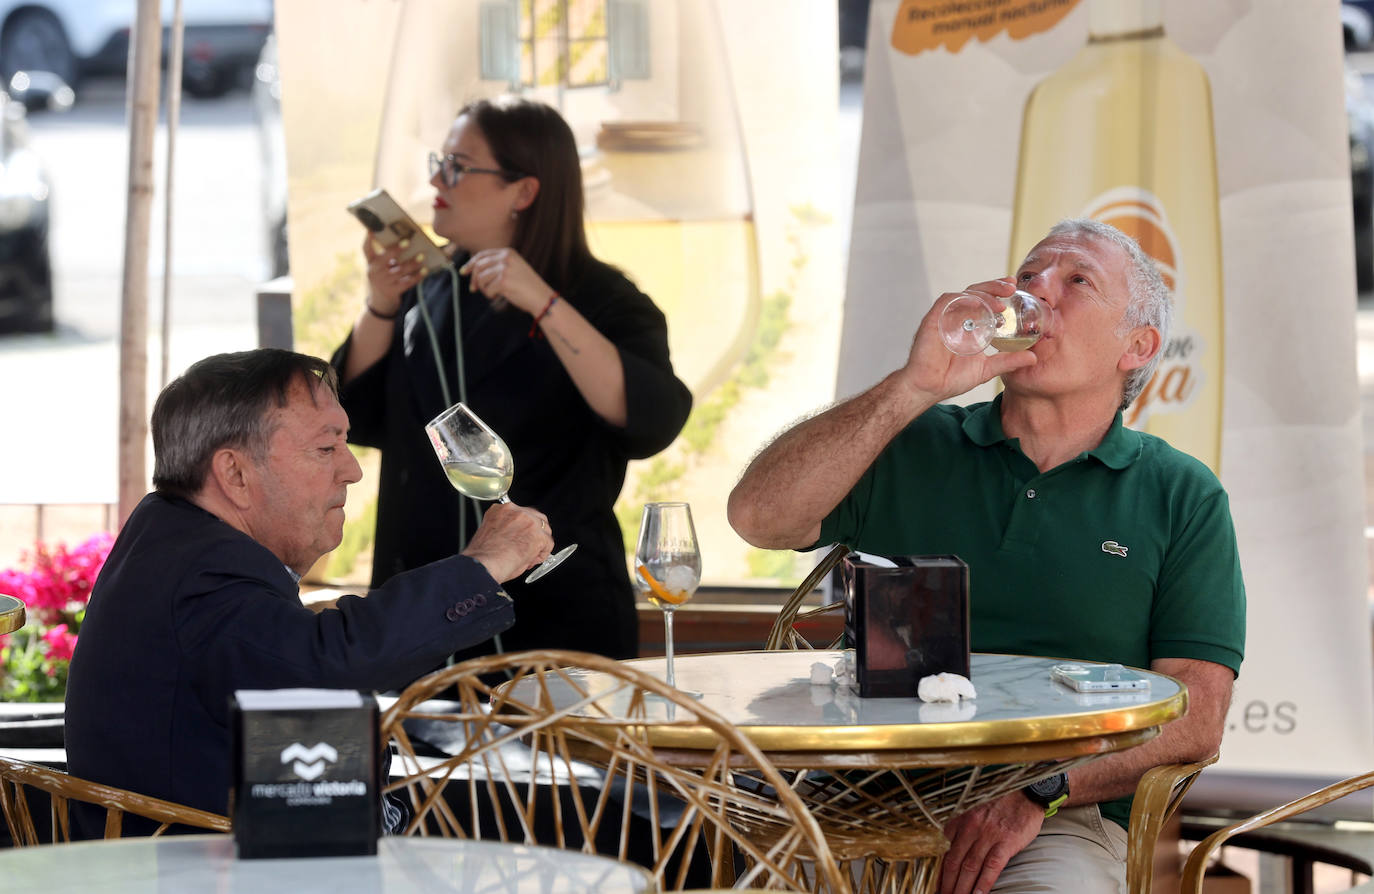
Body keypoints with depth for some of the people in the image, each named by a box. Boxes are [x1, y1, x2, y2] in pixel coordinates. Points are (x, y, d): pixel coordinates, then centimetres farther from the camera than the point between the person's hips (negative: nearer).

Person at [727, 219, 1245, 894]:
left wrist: (1036, 790, -15)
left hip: (1056, 820, -2)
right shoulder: (913, 447, 17)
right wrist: (915, 386, -7)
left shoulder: (1181, 497, 11)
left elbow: (1196, 715, 1)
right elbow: (758, 517, -1)